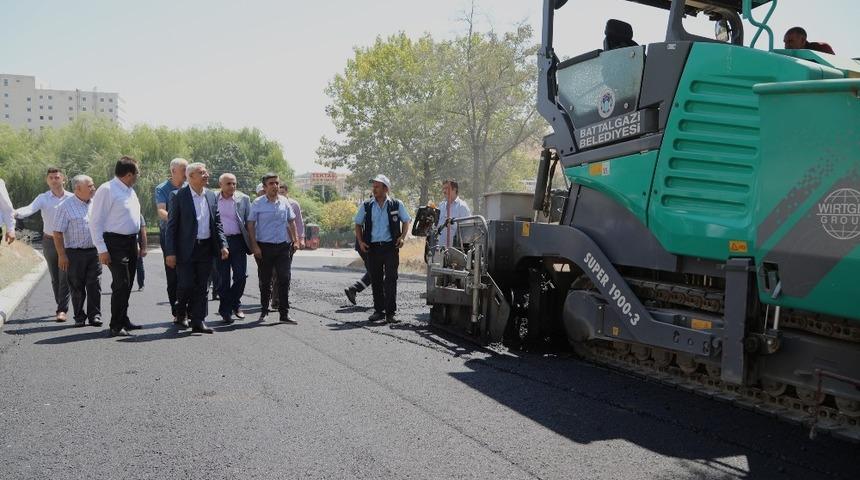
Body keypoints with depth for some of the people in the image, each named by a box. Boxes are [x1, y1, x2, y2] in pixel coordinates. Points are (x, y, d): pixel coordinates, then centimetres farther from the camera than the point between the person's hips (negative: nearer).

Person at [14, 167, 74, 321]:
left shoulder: (72, 198, -1)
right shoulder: (43, 198, -2)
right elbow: (30, 209, -18)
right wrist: (16, 213, -39)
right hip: (49, 241, 2)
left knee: (64, 277, -7)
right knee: (55, 278, 10)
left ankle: (62, 310, -4)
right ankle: (61, 306, 25)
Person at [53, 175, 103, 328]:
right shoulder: (66, 206, -4)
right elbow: (57, 233, -5)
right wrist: (62, 255, -11)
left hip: (94, 251, 3)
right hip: (74, 253, -3)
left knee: (94, 285, 0)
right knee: (77, 287, 4)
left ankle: (94, 315, 7)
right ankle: (79, 317, 15)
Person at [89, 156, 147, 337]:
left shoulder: (131, 191, 15)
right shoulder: (106, 190, -12)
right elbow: (95, 222, -15)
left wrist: (142, 244, 19)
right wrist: (102, 249, -19)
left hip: (131, 242, 9)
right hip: (115, 242, -8)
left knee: (127, 284, 15)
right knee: (121, 284, -11)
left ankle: (123, 320, 26)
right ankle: (116, 326, -4)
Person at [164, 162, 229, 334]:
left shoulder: (211, 196, 9)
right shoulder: (179, 196, -6)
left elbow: (217, 223, 13)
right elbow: (171, 226, -7)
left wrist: (223, 245, 1)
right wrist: (170, 252, -11)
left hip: (206, 249, 4)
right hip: (186, 249, -4)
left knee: (202, 287, 6)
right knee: (186, 285, -2)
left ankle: (198, 321, 12)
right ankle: (181, 314, 25)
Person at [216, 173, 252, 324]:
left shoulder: (243, 199, 4)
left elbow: (249, 222, 6)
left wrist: (251, 243, 0)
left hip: (238, 241, 0)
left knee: (241, 276, -2)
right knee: (223, 279, 4)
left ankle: (234, 305, 20)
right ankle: (226, 311, 15)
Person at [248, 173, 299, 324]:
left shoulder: (284, 201, 6)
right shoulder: (258, 203, -3)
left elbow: (291, 221, 17)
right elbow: (251, 225, -2)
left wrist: (295, 240, 9)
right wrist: (254, 245, -8)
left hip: (283, 245, 2)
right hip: (264, 246, -2)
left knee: (284, 279, -3)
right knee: (265, 281, 8)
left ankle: (284, 313, 2)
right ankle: (264, 310, 24)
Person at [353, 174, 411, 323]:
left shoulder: (396, 205, 3)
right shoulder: (366, 206, 7)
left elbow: (406, 221, 13)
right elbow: (358, 224, 15)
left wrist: (402, 237, -2)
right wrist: (360, 241, 3)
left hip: (391, 246, -2)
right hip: (372, 247, 2)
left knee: (391, 279, -6)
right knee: (375, 280, 7)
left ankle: (390, 312, -2)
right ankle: (378, 310, 18)